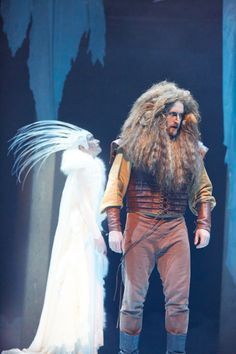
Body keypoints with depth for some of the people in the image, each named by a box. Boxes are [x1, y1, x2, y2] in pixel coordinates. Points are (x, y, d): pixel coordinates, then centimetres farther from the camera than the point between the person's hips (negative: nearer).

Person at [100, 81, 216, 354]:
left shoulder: (190, 149, 11)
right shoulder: (133, 147, -2)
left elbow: (203, 190, 17)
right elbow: (114, 188, -4)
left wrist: (203, 225, 6)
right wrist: (114, 228, -12)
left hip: (176, 230, 3)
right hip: (139, 228, -3)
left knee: (179, 299, 2)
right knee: (134, 298, 3)